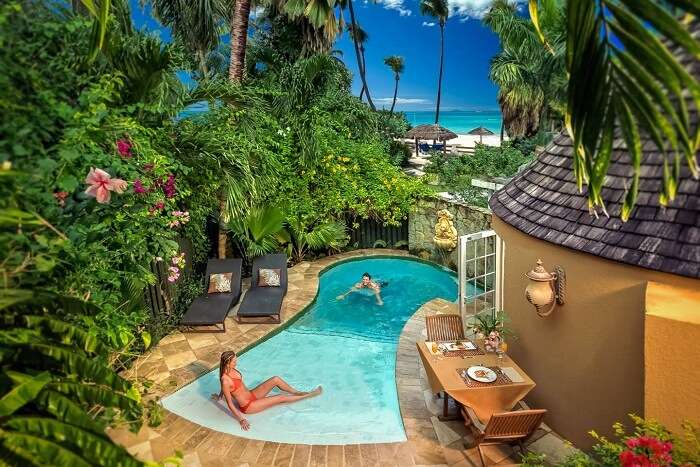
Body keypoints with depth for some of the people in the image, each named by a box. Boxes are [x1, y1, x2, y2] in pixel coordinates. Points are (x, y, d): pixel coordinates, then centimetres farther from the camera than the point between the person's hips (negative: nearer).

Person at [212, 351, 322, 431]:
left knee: (276, 379, -3)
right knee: (281, 398, -7)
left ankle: (298, 392, 17)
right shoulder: (225, 380, -30)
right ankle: (309, 395, 10)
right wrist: (241, 419, -23)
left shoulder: (231, 370, -5)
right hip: (247, 406, -8)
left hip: (251, 395, 8)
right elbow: (230, 404, -24)